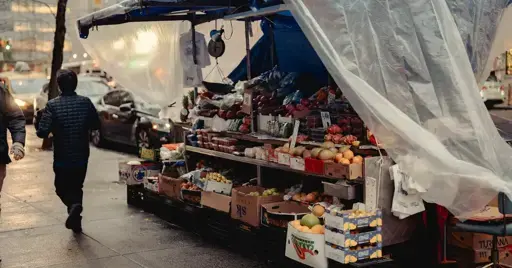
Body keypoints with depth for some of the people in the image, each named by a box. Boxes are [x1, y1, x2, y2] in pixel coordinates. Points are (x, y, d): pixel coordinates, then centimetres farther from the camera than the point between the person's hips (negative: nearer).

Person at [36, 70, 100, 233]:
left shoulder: (52, 105, -13)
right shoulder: (85, 103, -5)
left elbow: (42, 132, -17)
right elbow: (96, 125, 5)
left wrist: (54, 129, 3)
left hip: (62, 157, -3)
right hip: (82, 156, 3)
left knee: (62, 187, 15)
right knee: (76, 187, 19)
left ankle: (73, 205, -14)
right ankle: (76, 221, 14)